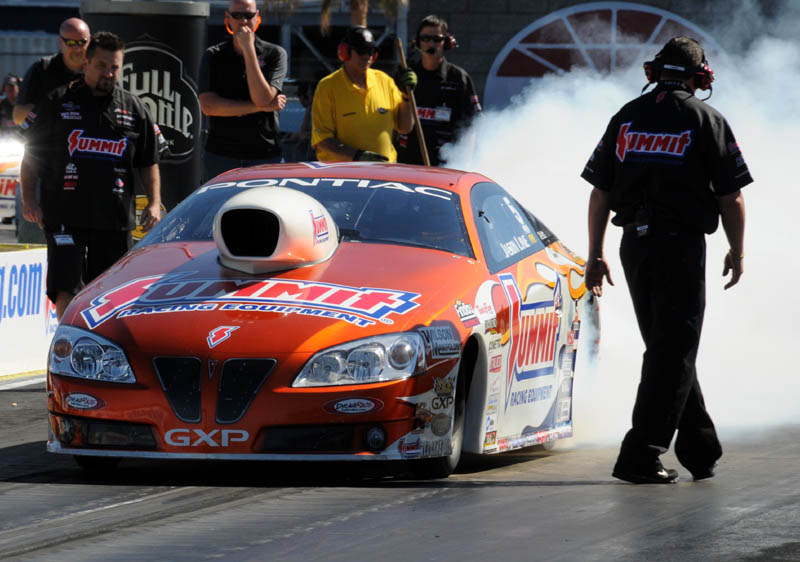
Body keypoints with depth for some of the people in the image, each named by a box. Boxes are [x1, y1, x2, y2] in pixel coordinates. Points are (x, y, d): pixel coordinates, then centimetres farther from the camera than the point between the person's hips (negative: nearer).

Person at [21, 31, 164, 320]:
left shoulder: (133, 108, 10)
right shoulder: (58, 102, 3)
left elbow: (149, 162, 14)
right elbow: (30, 154, 7)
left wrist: (154, 203, 2)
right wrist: (28, 199, -2)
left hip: (115, 220, 3)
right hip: (65, 216, -3)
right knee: (66, 289, -13)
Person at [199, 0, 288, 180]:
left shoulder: (275, 54, 4)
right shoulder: (214, 56, 6)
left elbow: (262, 97, -12)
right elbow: (208, 106, -6)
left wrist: (248, 49, -12)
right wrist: (261, 107, -9)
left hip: (265, 157, -1)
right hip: (220, 157, 1)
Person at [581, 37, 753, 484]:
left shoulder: (627, 118, 9)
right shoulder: (706, 120, -2)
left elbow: (600, 193, 8)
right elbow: (731, 197, -3)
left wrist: (596, 254, 12)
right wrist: (737, 253, 9)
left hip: (635, 245, 5)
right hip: (682, 245, -5)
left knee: (669, 349, 15)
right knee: (674, 351, -2)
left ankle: (702, 451, 20)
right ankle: (641, 455, -12)